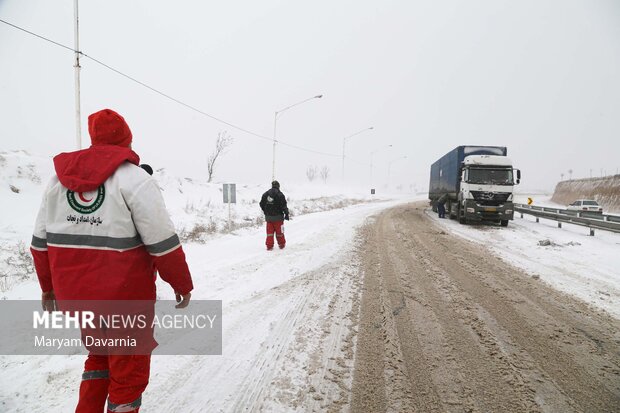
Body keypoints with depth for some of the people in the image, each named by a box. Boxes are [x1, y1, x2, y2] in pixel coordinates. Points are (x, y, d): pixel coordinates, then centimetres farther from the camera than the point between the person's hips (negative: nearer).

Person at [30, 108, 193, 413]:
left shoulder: (59, 177, 5)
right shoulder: (133, 177, -13)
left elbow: (41, 241, 10)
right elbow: (163, 242, -16)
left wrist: (48, 285, 23)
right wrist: (182, 283, -4)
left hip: (72, 295, 6)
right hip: (124, 298, -6)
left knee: (99, 357, 30)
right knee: (129, 372, 14)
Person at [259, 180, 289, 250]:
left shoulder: (265, 194, 5)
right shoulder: (280, 194, -9)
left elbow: (262, 204, 9)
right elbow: (284, 206, -12)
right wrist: (286, 214, -3)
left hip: (268, 217, 3)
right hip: (278, 217, -3)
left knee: (270, 231, 8)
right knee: (279, 231, 9)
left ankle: (269, 246, 5)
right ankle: (281, 244, 21)